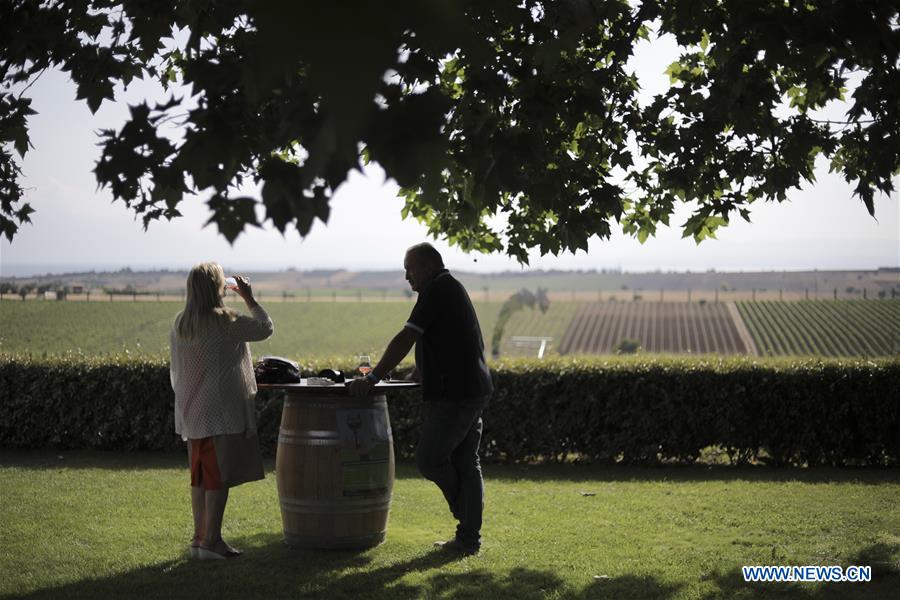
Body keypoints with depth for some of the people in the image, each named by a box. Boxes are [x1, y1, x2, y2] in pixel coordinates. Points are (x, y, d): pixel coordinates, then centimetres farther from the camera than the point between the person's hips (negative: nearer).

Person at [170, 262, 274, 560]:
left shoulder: (180, 324, 8)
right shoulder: (226, 322, -14)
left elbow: (176, 371, 14)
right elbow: (265, 328, -3)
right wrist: (249, 298, 8)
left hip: (191, 412, 7)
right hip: (221, 412, -7)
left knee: (200, 476, 13)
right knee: (219, 477, -3)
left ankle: (200, 536, 19)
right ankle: (210, 540, -3)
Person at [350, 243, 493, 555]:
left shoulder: (438, 289, -10)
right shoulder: (452, 288, 20)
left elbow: (406, 339, -17)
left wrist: (373, 377, -17)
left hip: (453, 395, -10)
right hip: (474, 391, 10)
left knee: (429, 460, -1)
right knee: (466, 463, 10)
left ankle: (467, 528, 14)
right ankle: (469, 538, 13)